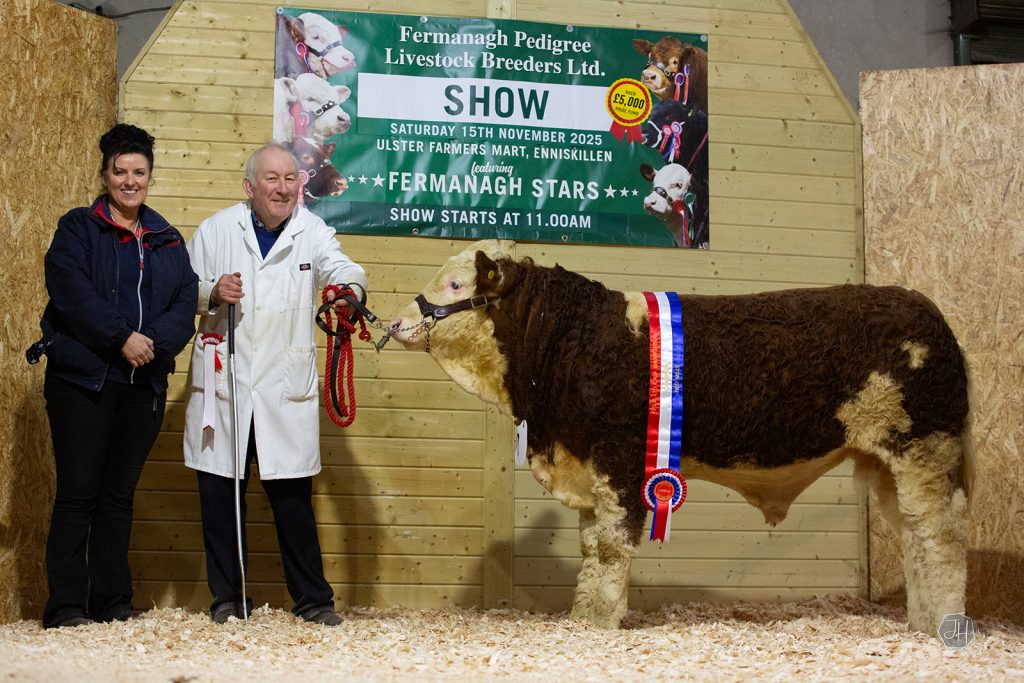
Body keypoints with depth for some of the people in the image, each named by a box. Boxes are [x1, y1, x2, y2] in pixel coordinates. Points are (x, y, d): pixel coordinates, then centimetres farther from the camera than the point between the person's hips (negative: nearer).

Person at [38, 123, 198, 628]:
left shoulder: (167, 240, 15)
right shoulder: (77, 228, 3)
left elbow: (186, 303, 4)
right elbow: (72, 293, -12)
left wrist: (155, 342, -14)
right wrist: (122, 337, -19)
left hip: (144, 384, 4)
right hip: (82, 378, -4)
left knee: (120, 495, 8)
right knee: (78, 493, -5)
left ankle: (112, 604, 13)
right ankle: (65, 606, -1)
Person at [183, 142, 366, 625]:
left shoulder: (313, 232, 4)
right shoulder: (217, 230, 5)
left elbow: (340, 267, -14)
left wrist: (349, 286, -38)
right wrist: (211, 292, -12)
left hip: (285, 387, -1)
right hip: (222, 381, 1)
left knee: (293, 495, 2)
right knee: (219, 494, 6)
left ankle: (313, 598, 14)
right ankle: (227, 597, 19)